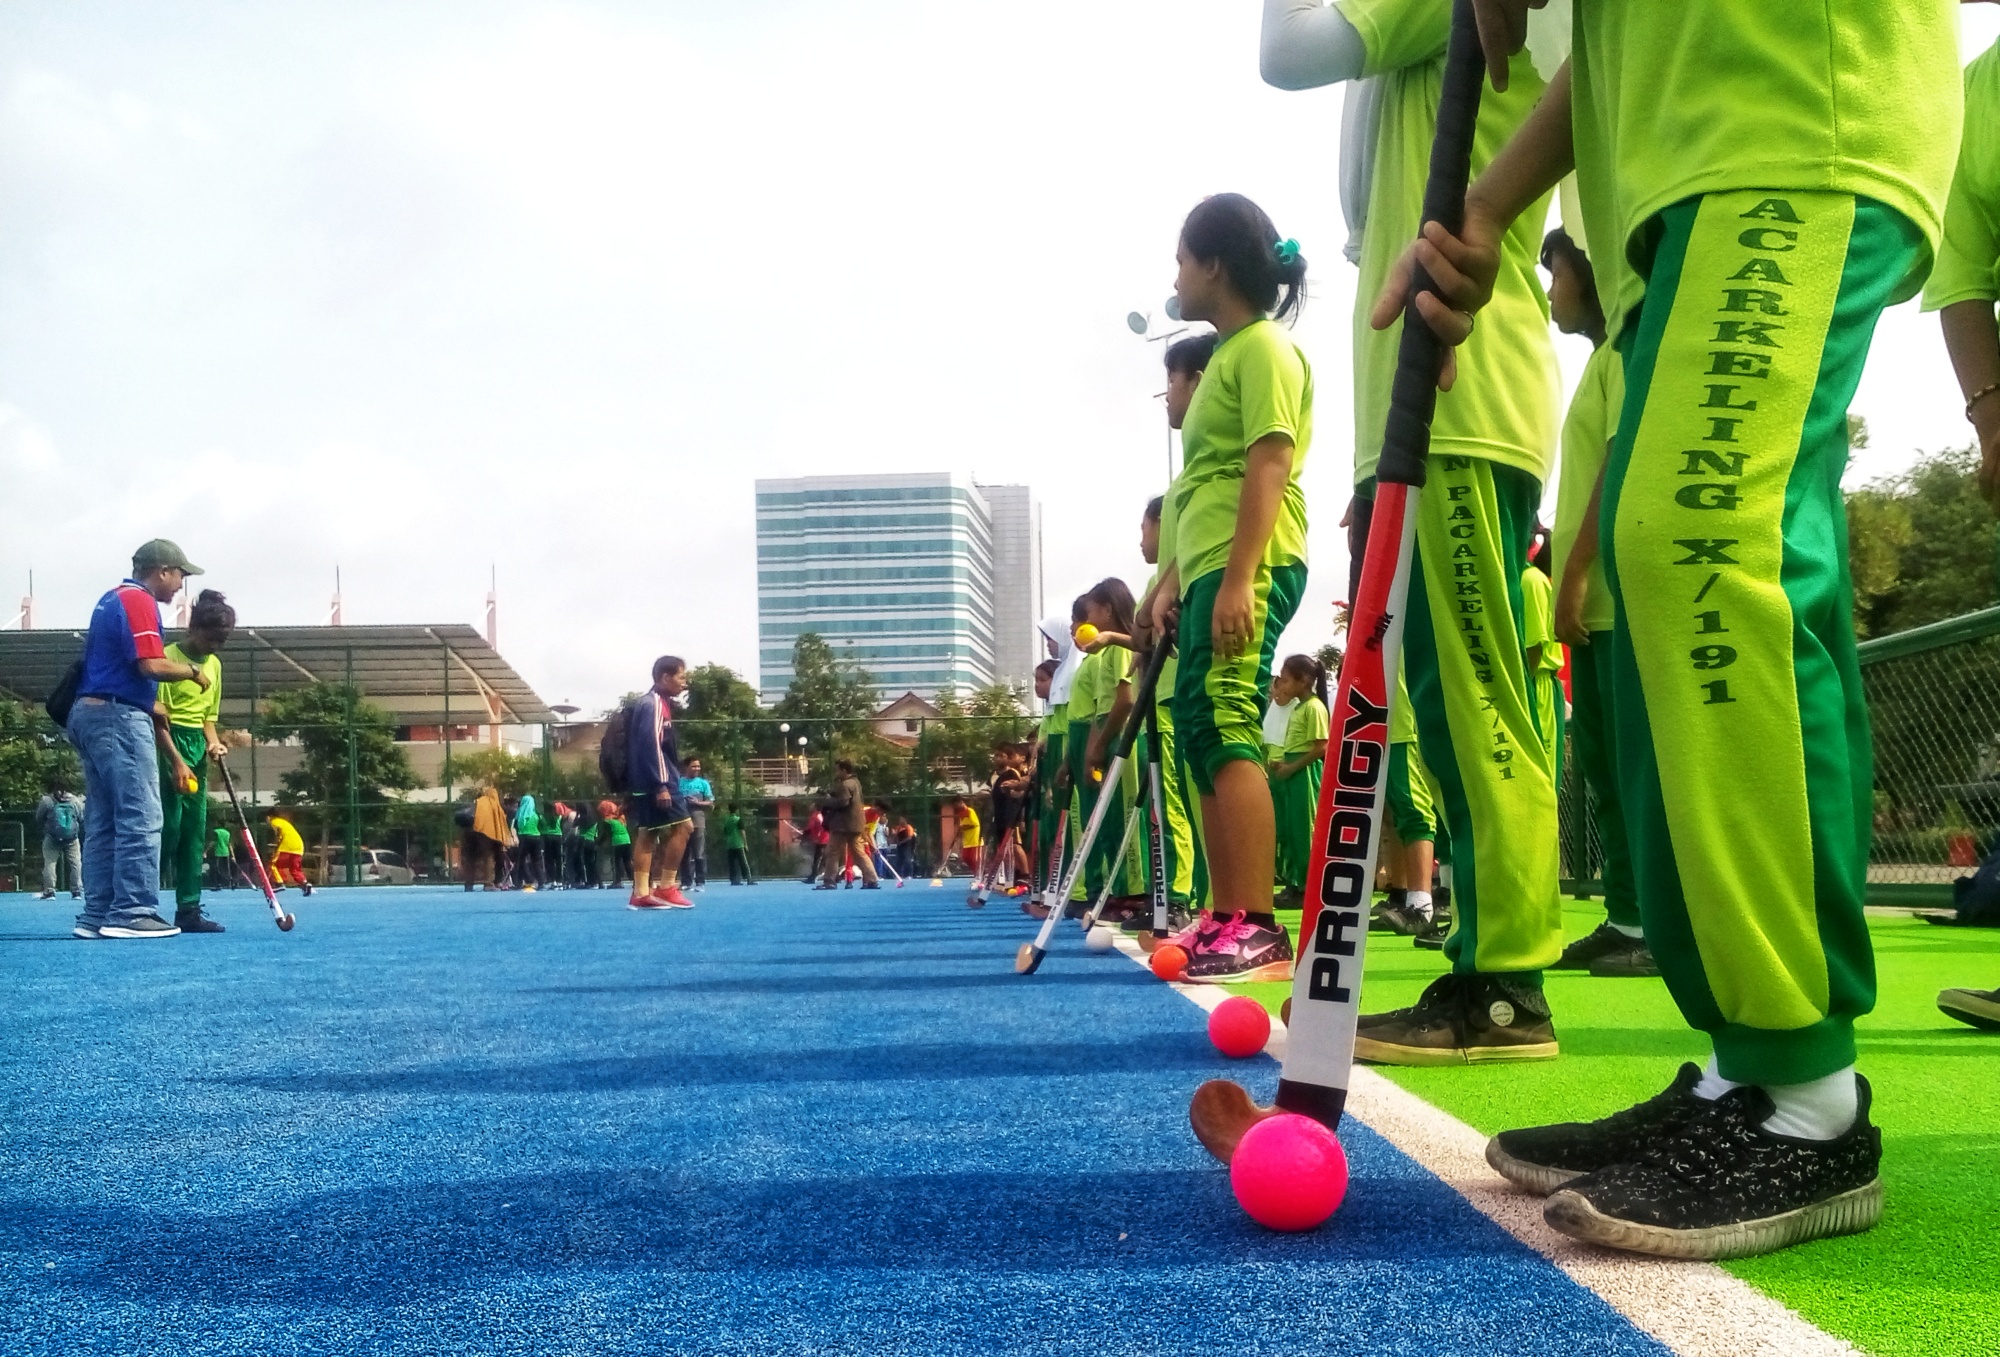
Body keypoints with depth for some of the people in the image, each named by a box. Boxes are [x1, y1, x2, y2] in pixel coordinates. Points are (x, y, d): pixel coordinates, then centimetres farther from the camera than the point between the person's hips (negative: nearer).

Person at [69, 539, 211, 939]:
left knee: (102, 821, 9)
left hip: (89, 713, 10)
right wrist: (192, 671, -4)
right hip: (119, 717, -10)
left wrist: (148, 705, 19)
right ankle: (132, 912, -14)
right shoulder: (139, 600, -10)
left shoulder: (111, 600, 21)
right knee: (140, 818, -11)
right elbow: (151, 664, -20)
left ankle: (97, 914, 8)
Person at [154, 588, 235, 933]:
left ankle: (189, 911, 8)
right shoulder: (169, 658, -10)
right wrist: (177, 762, -20)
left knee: (195, 831, 6)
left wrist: (213, 741, 0)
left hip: (197, 747, 8)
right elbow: (158, 718, -14)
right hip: (169, 745, -8)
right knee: (167, 826, -10)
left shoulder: (214, 664, 13)